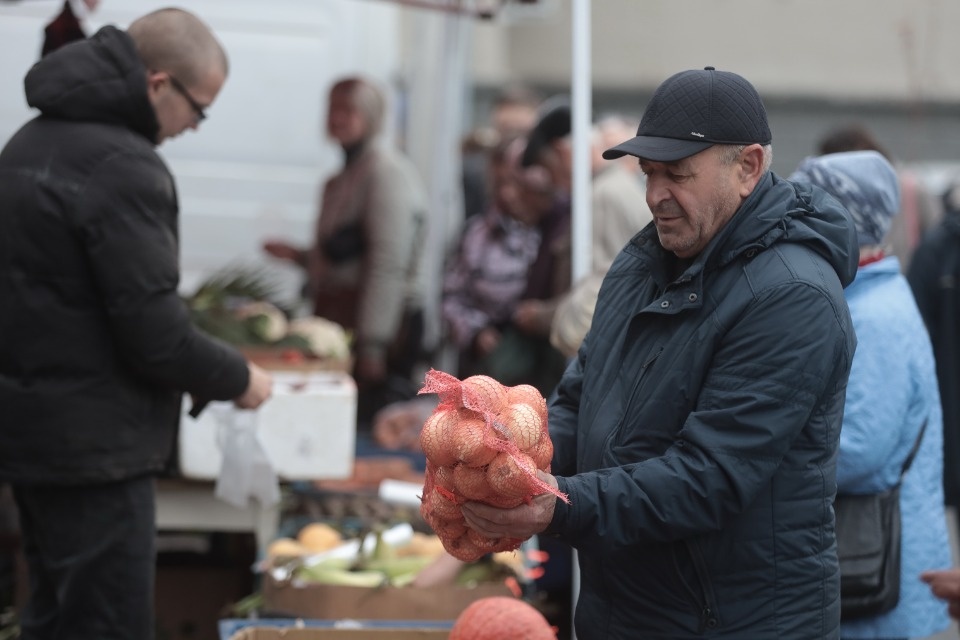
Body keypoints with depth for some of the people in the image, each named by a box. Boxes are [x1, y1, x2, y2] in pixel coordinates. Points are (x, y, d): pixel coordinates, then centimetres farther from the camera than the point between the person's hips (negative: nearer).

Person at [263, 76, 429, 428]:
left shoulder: (388, 171, -10)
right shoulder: (340, 181, 19)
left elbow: (390, 266, -18)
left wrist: (372, 346, -21)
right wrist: (298, 255, 12)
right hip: (337, 319, 9)